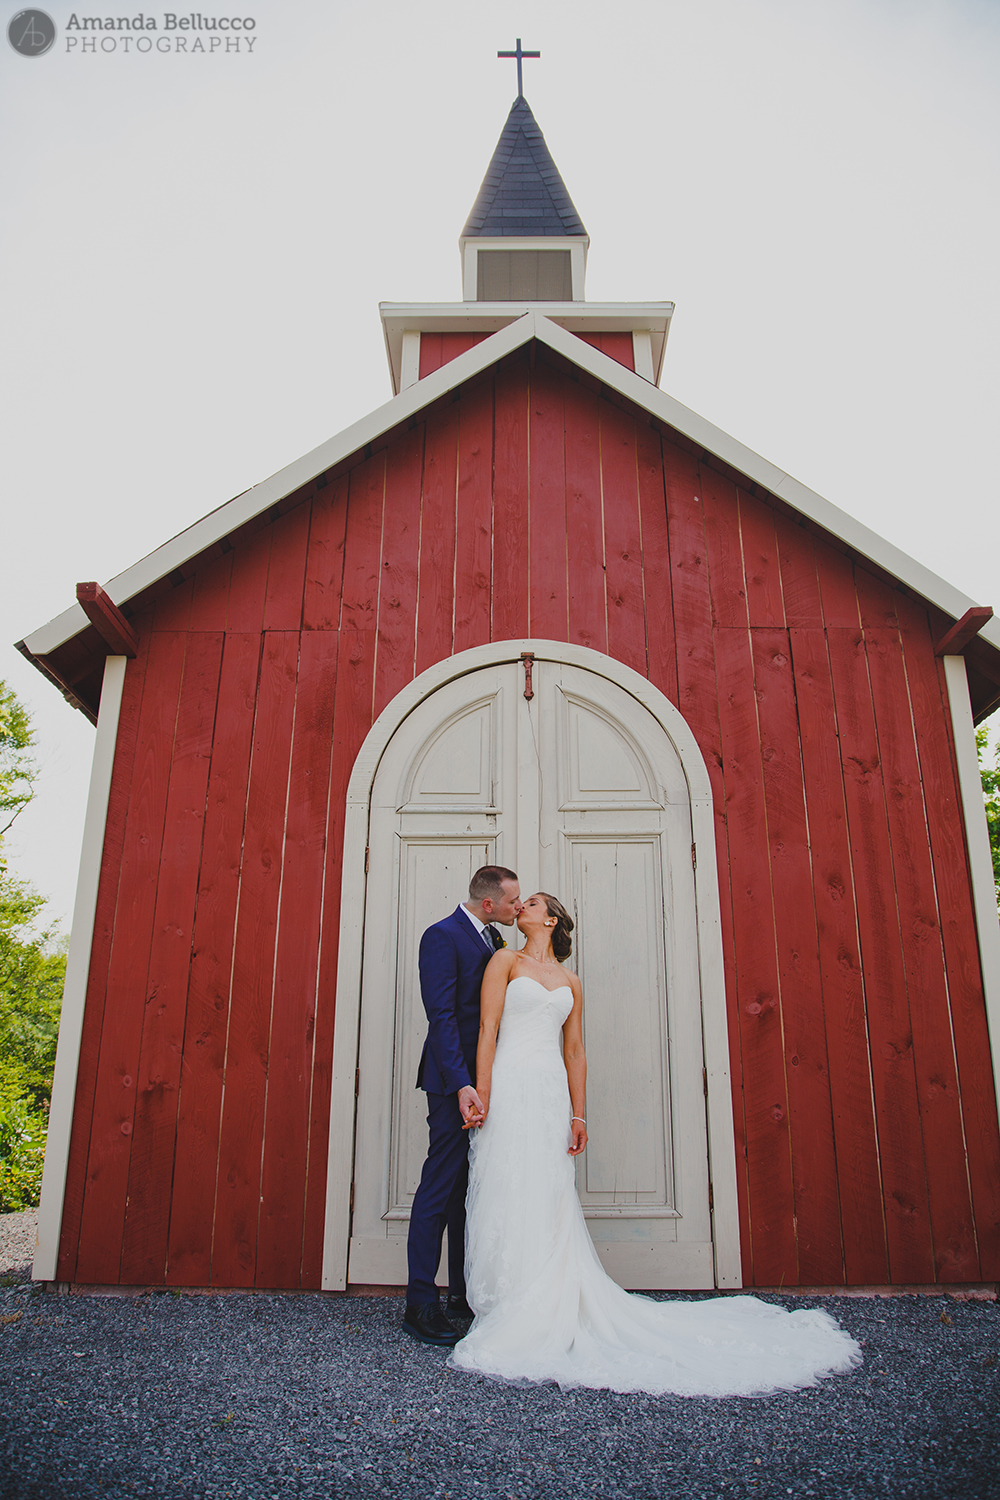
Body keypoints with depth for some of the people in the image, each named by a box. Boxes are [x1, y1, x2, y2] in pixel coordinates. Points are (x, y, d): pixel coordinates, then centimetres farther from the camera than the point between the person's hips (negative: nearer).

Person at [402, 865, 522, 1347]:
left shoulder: (493, 938, 13)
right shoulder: (442, 936, -13)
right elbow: (441, 1015, -20)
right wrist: (461, 1085, -26)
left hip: (483, 1078, 9)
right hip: (455, 1079, -8)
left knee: (471, 1190, 14)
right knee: (440, 1188, -3)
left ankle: (464, 1294, 25)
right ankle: (420, 1304, 7)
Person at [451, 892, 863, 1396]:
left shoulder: (569, 983, 16)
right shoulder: (506, 961, 6)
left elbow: (574, 1052, 15)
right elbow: (488, 1028, -2)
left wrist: (577, 1115, 9)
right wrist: (480, 1093, -12)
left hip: (552, 1094, 3)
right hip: (510, 1087, -3)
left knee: (549, 1203, 3)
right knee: (509, 1197, -2)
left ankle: (551, 1316, 11)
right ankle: (515, 1319, 9)